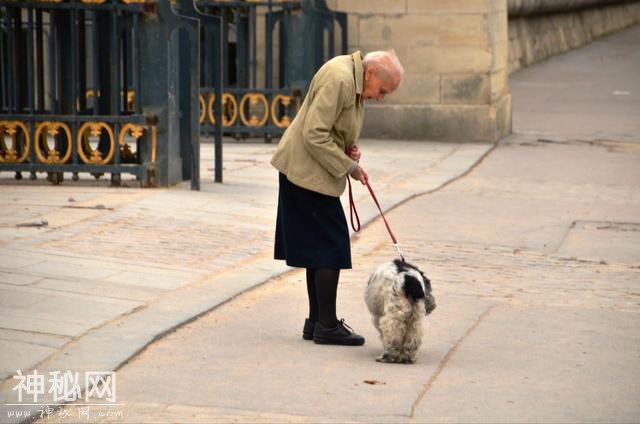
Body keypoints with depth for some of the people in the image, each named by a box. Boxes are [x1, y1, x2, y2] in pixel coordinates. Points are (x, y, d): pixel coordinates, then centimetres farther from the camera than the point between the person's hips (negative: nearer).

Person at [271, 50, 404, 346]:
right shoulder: (338, 79, -22)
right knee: (331, 246, -8)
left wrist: (348, 148, 3)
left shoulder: (355, 81, 10)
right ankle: (327, 326, -3)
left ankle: (316, 321, 21)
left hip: (312, 173, 10)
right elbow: (314, 135, -25)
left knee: (319, 247, 14)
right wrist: (348, 166, -18)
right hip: (308, 172, -10)